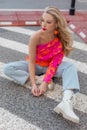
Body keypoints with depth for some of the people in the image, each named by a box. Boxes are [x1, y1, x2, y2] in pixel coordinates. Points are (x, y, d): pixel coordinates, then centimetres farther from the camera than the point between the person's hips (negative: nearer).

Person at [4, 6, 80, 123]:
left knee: (70, 66, -31)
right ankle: (38, 79, -26)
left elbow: (54, 63, -23)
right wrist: (33, 84, -29)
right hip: (36, 66, 0)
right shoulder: (36, 37, -27)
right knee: (8, 69, -22)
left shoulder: (61, 39, -22)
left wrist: (45, 82, -33)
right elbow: (31, 61, -23)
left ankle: (66, 102, -50)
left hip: (49, 67, 0)